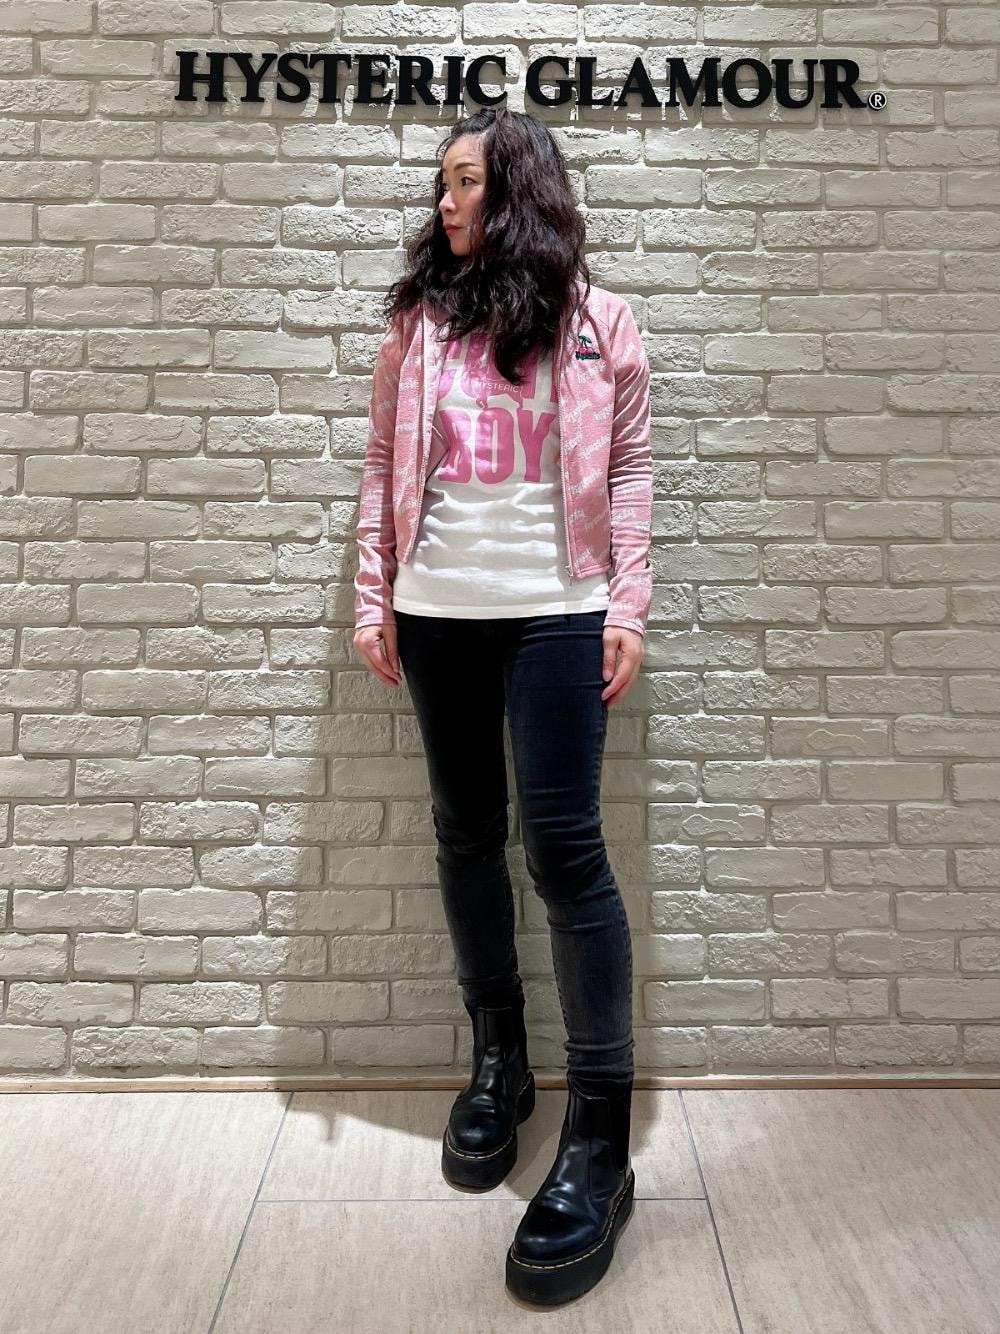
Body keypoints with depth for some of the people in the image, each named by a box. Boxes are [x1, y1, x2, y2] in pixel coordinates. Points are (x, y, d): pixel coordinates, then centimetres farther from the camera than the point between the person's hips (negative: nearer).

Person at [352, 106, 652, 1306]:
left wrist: (627, 605, -4)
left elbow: (628, 469, 4)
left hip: (555, 612, -3)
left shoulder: (597, 321, 6)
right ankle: (497, 1061, 28)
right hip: (435, 614, 4)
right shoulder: (417, 320, 12)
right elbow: (382, 467, 10)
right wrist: (371, 599, 3)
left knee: (563, 846, -8)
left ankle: (601, 1137, 2)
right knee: (466, 835, 9)